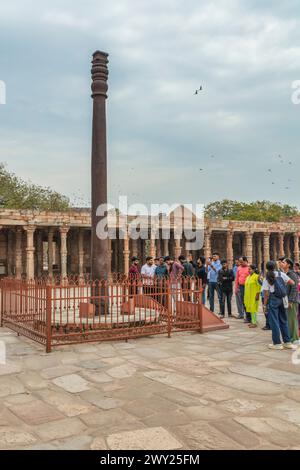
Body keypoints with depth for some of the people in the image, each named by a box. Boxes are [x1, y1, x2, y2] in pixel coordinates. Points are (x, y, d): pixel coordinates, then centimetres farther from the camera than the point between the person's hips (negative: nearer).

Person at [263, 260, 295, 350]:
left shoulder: (267, 278, -4)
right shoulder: (281, 274, 2)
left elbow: (266, 294, -7)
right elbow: (292, 283, -3)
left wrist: (264, 305, 1)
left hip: (273, 300, -3)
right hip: (282, 299, 3)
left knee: (274, 321, 4)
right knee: (283, 320, 15)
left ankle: (277, 343, 7)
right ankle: (287, 342, 20)